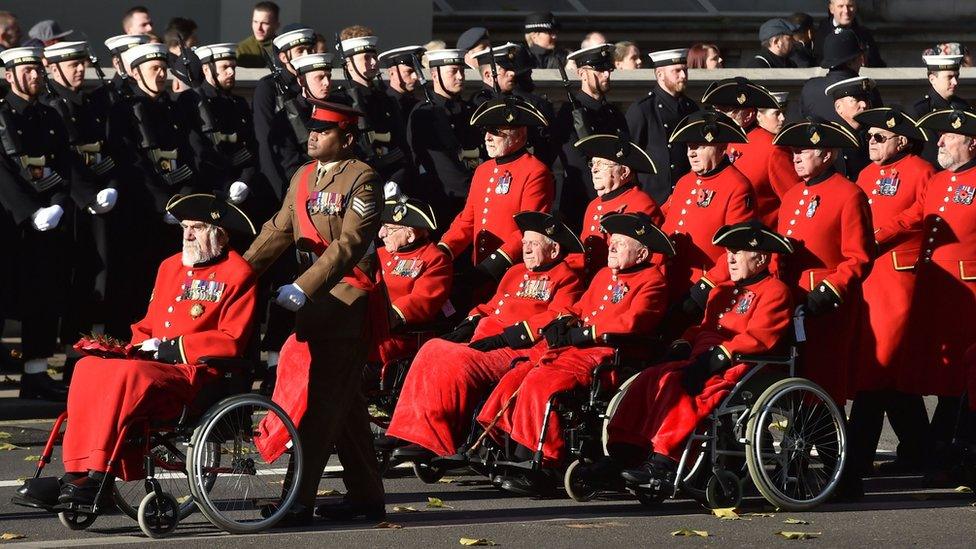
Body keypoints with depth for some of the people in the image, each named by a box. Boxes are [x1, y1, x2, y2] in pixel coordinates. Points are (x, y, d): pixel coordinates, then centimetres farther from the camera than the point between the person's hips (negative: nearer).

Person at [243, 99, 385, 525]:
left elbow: (350, 245, -19)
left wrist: (303, 287, -26)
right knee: (344, 400, 14)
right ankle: (366, 496, 23)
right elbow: (279, 231, 12)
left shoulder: (362, 179, -10)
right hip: (314, 296, 8)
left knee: (322, 398, -11)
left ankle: (299, 500, -14)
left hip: (349, 293, -8)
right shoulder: (303, 178, 15)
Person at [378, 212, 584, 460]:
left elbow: (555, 319, -14)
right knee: (433, 350, -13)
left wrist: (505, 338, -20)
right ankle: (406, 432, -18)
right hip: (485, 342, 9)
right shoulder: (516, 272, 28)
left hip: (520, 351, -9)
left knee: (457, 361, -30)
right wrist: (470, 324, 8)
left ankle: (430, 442, -29)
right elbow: (492, 306, 32)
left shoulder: (566, 278, 1)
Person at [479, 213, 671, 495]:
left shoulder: (651, 279, 0)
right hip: (571, 346, 9)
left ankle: (543, 469, -28)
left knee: (541, 383, -29)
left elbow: (633, 321, -14)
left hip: (604, 352, -9)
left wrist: (585, 333, -14)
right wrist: (564, 322, 5)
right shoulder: (603, 275, 27)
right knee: (514, 380, -9)